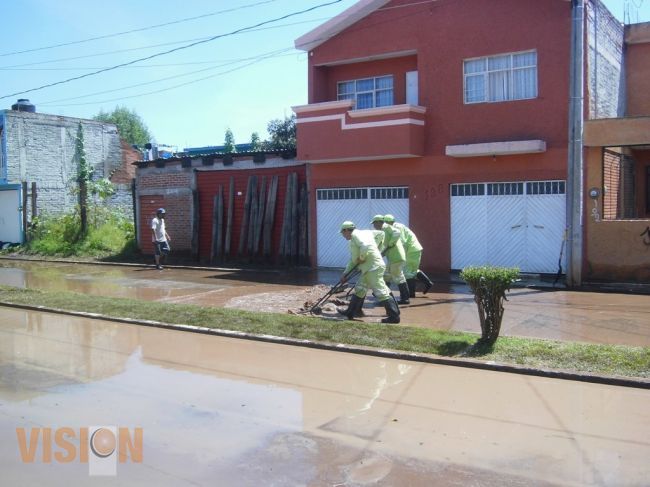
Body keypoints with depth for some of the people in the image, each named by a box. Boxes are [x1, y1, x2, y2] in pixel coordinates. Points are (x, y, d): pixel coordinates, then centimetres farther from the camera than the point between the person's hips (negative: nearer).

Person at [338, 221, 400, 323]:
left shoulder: (356, 235, -8)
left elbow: (365, 246, -28)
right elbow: (353, 260, 26)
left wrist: (362, 258, -12)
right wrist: (345, 274, 25)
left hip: (373, 268, -10)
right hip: (368, 269, 10)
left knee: (381, 292, -8)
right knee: (359, 290, 18)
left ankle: (394, 316, -5)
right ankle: (350, 312, 28)